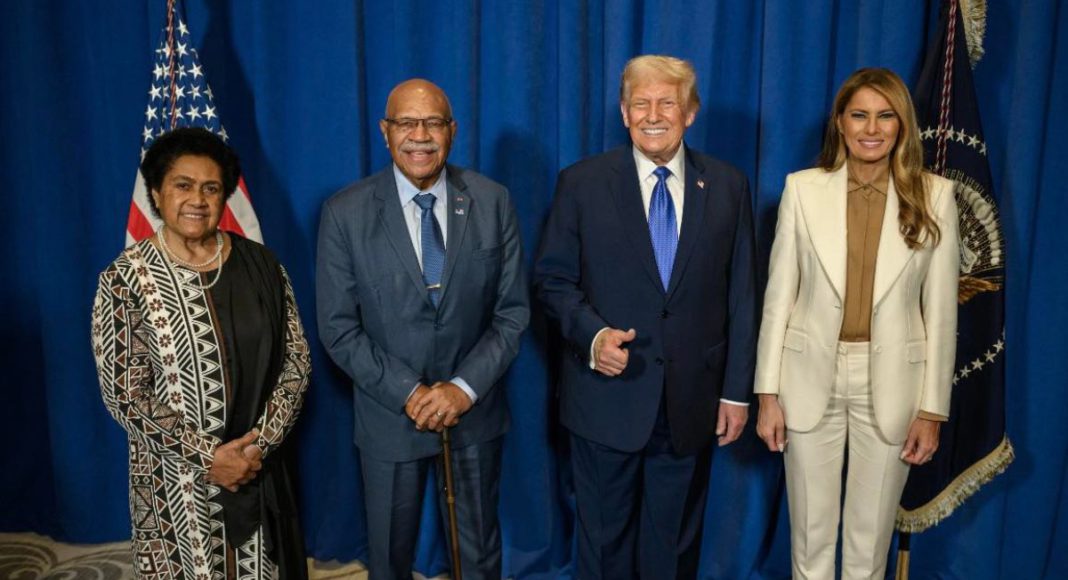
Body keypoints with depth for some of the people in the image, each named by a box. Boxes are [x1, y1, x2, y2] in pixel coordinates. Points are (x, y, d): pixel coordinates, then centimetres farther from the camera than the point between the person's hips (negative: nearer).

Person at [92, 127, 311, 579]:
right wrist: (208, 455, -14)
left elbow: (297, 361, 0)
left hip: (258, 466, 3)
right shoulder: (125, 278, -8)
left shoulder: (260, 265, -1)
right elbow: (123, 394, -10)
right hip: (174, 478, -2)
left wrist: (261, 442, -11)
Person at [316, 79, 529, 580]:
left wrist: (465, 388, -15)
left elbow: (513, 311, -5)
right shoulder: (345, 213, -10)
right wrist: (408, 394, -16)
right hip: (389, 413, -1)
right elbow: (338, 328, -9)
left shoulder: (492, 203, -7)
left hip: (474, 409, 1)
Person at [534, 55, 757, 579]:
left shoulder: (728, 186, 1)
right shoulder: (582, 183, -4)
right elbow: (552, 279, -1)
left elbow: (740, 295, 2)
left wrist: (736, 391, 1)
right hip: (607, 395, -1)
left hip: (692, 401, 2)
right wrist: (592, 333, -20)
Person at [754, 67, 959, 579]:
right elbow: (779, 295, -2)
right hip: (811, 378, 0)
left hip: (891, 383, 0)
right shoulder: (803, 188, -4)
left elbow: (940, 310, 0)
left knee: (871, 536, 15)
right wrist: (767, 392, -4)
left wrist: (932, 408, -1)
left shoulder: (934, 195, -3)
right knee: (810, 534, 13)